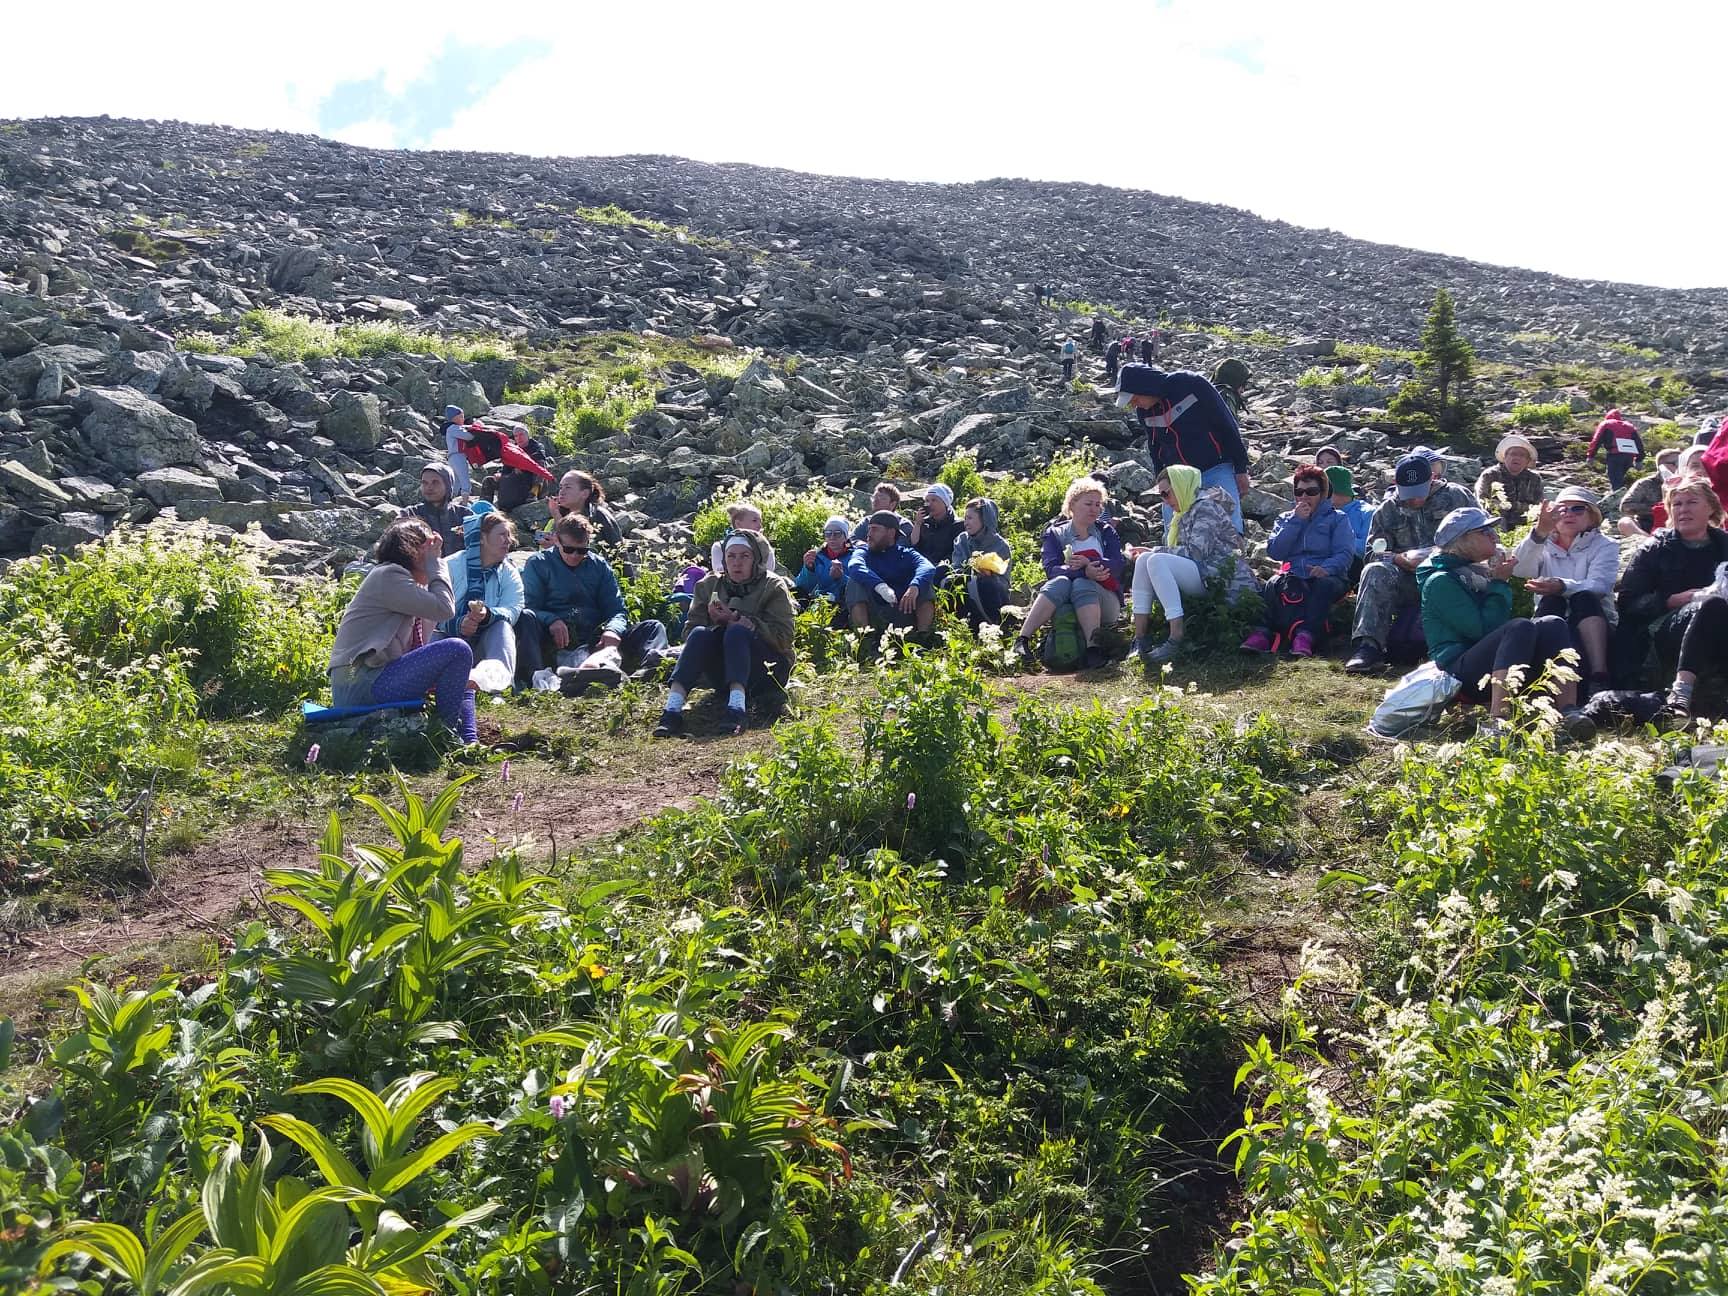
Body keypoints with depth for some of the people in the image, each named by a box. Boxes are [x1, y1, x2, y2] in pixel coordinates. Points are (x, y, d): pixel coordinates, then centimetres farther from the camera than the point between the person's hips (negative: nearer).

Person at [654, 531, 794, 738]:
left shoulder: (773, 587, 0)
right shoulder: (709, 585, 9)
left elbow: (782, 638, -12)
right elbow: (689, 633, 2)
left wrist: (736, 619, -19)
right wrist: (717, 623, -17)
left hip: (768, 668, -3)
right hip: (722, 675, 3)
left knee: (737, 631, -30)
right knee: (700, 634, -25)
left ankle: (737, 707, -51)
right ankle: (672, 709, -42)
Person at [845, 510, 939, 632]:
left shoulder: (906, 554, 10)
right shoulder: (863, 552, 10)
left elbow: (928, 568, -12)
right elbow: (854, 567, -16)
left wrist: (914, 586, -36)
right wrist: (880, 586, -35)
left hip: (904, 613, 0)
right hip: (873, 616, 0)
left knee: (925, 582, -16)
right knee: (855, 582, -19)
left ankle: (923, 634, -22)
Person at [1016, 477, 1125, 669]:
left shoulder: (1106, 532, 15)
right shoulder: (1055, 533, 12)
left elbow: (1117, 566, -2)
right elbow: (1051, 569, -7)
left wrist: (1088, 563, -21)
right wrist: (1084, 571, -25)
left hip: (1104, 600, 0)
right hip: (1064, 605, 0)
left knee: (1082, 585, -31)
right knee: (1061, 582, -32)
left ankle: (1093, 647, -49)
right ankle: (1022, 640, -44)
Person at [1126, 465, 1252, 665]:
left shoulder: (1206, 506, -5)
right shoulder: (1186, 512, 25)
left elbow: (1196, 551, -17)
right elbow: (1187, 553, 20)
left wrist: (1155, 551, -9)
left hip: (1222, 579, -10)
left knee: (1156, 561, -26)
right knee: (1144, 560, -2)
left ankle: (1178, 638, -36)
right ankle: (1139, 639, -15)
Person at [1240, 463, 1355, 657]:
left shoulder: (1337, 519, 16)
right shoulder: (1285, 519, 24)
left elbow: (1344, 553, -2)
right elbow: (1274, 552, 6)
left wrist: (1326, 568, -23)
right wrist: (1296, 521, 0)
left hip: (1327, 577, -2)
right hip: (1294, 578, 2)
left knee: (1325, 584, -37)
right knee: (1275, 584, -32)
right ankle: (1298, 631, -51)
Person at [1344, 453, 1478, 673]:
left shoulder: (1457, 497, 10)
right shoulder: (1386, 511, 14)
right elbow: (1373, 553, 6)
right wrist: (1400, 559, -17)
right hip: (1407, 579, 1)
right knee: (1375, 572, -28)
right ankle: (1369, 645, -36)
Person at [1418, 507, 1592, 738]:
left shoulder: (1478, 572, 21)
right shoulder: (1441, 581, -6)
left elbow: (1499, 625, 15)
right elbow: (1481, 629, -16)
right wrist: (1499, 583, -6)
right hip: (1461, 673, -8)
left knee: (1554, 625, -12)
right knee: (1521, 627, -31)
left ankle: (1569, 712, -31)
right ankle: (1497, 722, -44)